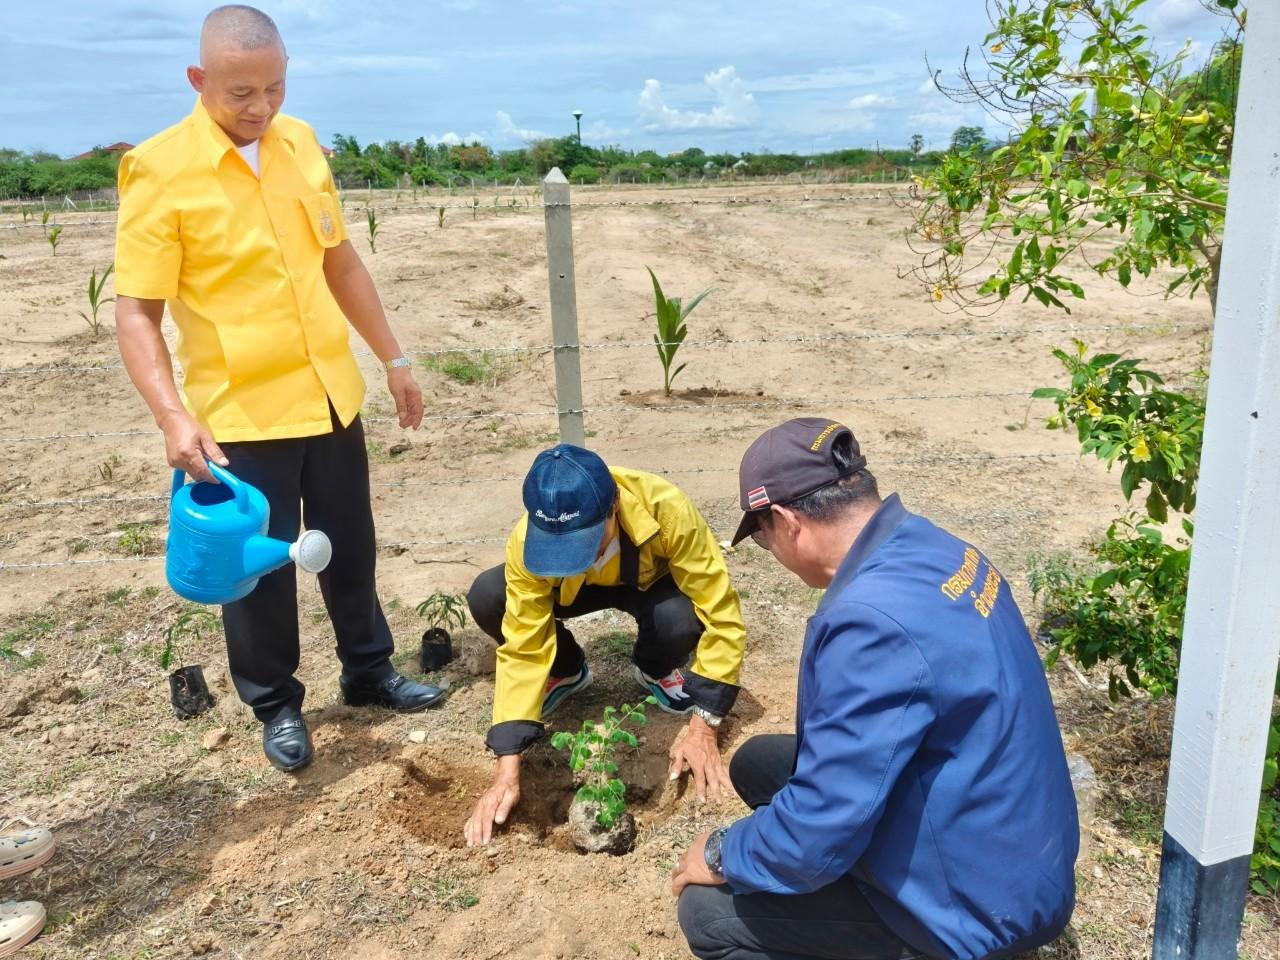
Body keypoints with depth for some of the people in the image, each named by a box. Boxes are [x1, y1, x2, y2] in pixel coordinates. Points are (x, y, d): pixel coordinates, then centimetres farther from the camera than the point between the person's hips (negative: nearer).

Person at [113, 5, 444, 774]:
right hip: (240, 412, -5)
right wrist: (174, 416, -27)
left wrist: (394, 357, 14)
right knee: (260, 567, 8)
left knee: (351, 546, 17)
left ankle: (369, 671, 37)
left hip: (330, 393, 5)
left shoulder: (301, 143, 4)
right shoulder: (161, 170, -13)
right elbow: (136, 313, -14)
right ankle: (276, 705, 30)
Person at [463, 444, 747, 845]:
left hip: (652, 582, -1)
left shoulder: (666, 509, -41)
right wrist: (508, 770, -32)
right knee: (486, 598, -26)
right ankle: (567, 672, 4)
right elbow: (522, 647, -29)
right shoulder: (528, 541, -34)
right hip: (576, 586, 2)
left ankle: (657, 670, 2)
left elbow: (722, 617, -34)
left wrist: (702, 728, -36)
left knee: (681, 618, -37)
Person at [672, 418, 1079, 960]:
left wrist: (721, 855, -9)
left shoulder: (873, 619, -32)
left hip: (976, 905, -9)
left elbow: (820, 833, -28)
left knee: (706, 908, -7)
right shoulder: (929, 550, -3)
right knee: (757, 763, 14)